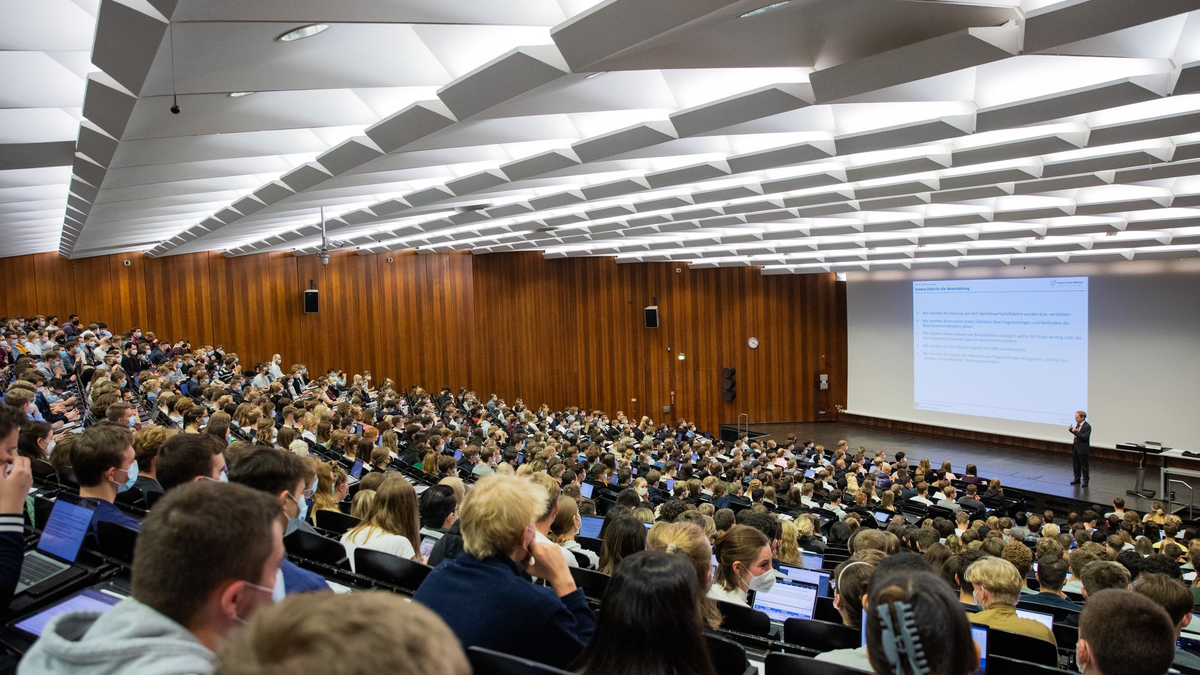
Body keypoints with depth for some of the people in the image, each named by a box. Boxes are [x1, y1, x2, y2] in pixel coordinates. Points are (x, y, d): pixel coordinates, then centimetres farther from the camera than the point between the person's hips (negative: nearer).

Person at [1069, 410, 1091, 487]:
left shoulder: (1087, 426, -17)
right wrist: (1071, 430, 0)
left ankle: (1085, 480, 11)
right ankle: (1077, 478, 27)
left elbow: (1085, 437, -23)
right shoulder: (1078, 424, 7)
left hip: (1082, 448, -8)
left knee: (1084, 465, 1)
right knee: (1076, 464, 15)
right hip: (1075, 446, 8)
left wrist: (1076, 431, -27)